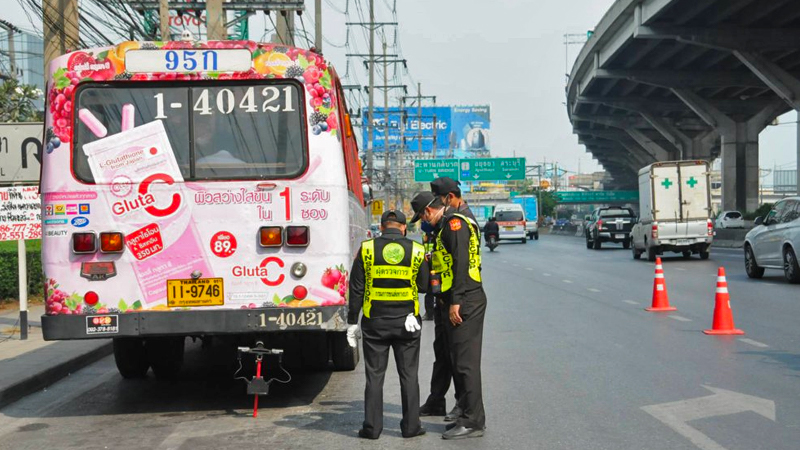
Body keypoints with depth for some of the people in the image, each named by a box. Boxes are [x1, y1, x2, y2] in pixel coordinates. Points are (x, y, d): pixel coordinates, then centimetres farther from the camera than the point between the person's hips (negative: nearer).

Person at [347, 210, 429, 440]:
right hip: (407, 322, 0)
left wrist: (352, 321, 5)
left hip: (375, 322, 0)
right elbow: (424, 286, 5)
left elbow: (356, 289, -2)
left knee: (374, 375, 7)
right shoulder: (416, 251, -2)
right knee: (409, 375, 10)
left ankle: (372, 427, 9)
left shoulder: (367, 249, -4)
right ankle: (411, 426, 13)